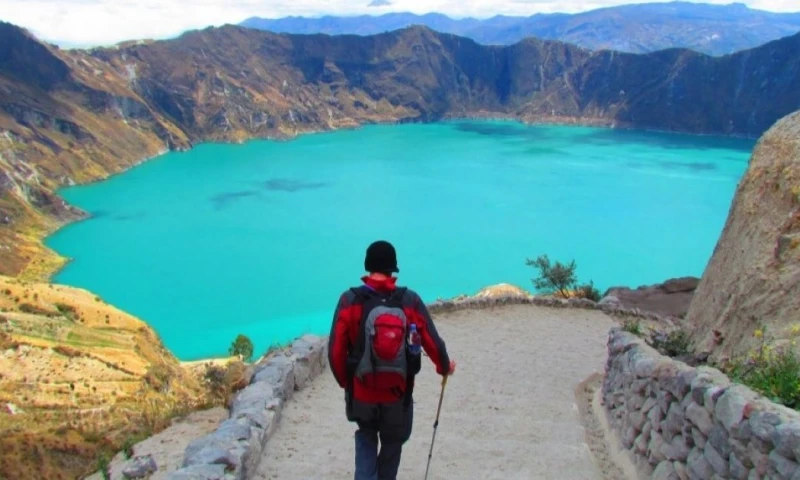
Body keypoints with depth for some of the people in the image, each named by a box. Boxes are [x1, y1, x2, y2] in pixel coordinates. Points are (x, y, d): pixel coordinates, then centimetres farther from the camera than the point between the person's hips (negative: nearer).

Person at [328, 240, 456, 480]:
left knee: (366, 437, 26)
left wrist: (345, 381, 8)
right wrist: (444, 366, 17)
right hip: (398, 393, 0)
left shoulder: (350, 301, -11)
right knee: (392, 443, 25)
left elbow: (336, 350, -12)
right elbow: (433, 342, -5)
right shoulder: (410, 301, -9)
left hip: (362, 391, 0)